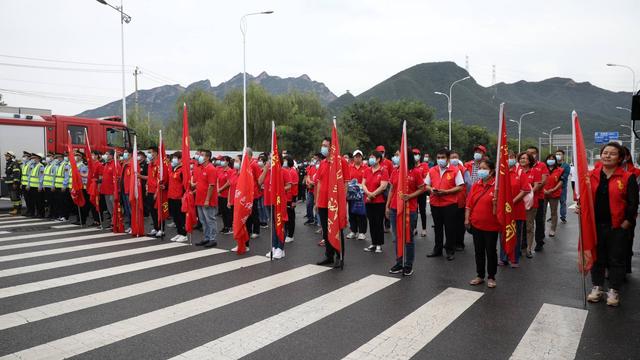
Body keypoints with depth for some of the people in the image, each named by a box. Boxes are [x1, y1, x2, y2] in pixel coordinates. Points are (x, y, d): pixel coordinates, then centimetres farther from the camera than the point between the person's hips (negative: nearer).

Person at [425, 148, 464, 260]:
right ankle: (437, 249, 27)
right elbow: (426, 185, 13)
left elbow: (460, 187, -8)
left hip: (450, 204, -4)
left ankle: (450, 251, 17)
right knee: (437, 227, 15)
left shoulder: (455, 170, -5)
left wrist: (446, 192, -19)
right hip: (435, 203, 4)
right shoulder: (432, 170, 7)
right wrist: (431, 189, -9)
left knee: (450, 228, 4)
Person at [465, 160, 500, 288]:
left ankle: (491, 277, 23)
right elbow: (469, 203, 6)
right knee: (479, 251, 14)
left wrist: (495, 200, -30)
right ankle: (480, 275, 27)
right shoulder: (476, 185, 4)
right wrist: (467, 218, 2)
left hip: (491, 225, -5)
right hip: (476, 224, 5)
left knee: (491, 252, 8)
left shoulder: (496, 185, -12)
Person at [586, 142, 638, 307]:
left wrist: (626, 223, -10)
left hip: (617, 226, -3)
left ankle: (613, 291, 21)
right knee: (597, 257, 13)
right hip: (596, 225, 3)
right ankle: (597, 287, 27)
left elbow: (633, 203, -7)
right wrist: (581, 207, -9)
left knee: (616, 260, 8)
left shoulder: (628, 177, -6)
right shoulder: (592, 175, 2)